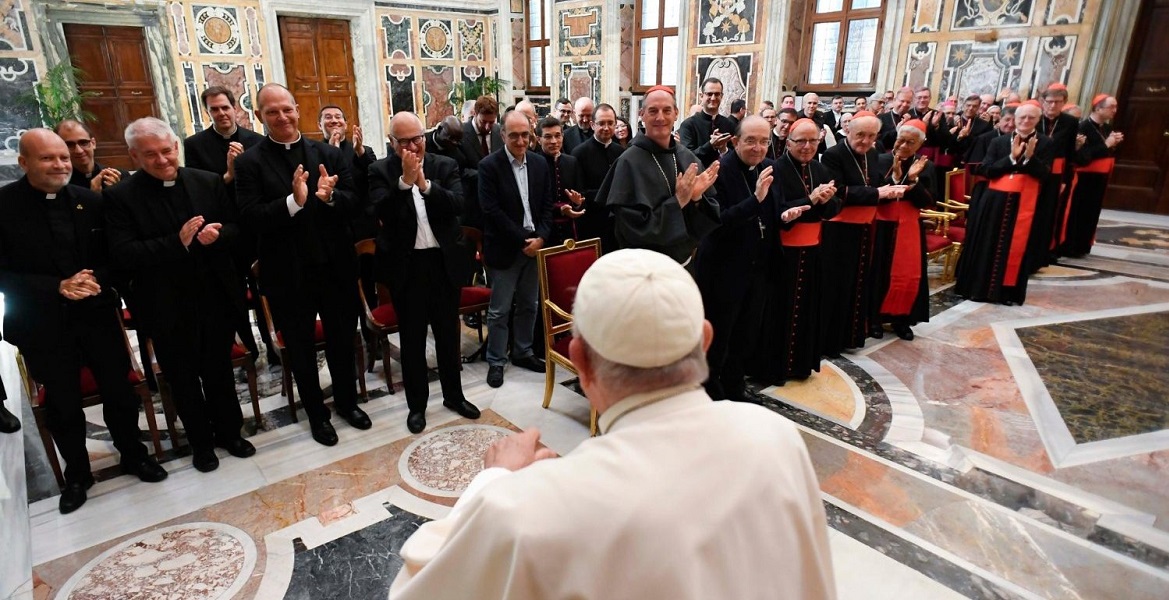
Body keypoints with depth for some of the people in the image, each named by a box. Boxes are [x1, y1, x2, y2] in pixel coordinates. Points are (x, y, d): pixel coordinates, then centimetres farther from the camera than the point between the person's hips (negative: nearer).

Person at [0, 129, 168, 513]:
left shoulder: (90, 200, -1)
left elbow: (113, 255, 4)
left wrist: (98, 280, -16)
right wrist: (57, 287, -21)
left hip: (98, 314, 2)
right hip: (43, 324, -2)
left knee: (119, 390, 11)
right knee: (62, 404, 12)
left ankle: (133, 454, 34)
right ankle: (76, 474, 32)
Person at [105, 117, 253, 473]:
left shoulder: (209, 182, 0)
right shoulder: (120, 197, -8)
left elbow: (235, 228, 3)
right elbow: (123, 256, -16)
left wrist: (218, 234, -20)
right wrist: (178, 242, -26)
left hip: (217, 298, 2)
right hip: (167, 308, -2)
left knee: (220, 372, 18)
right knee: (183, 379, 14)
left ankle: (229, 432, 37)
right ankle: (201, 442, 34)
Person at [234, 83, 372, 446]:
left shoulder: (330, 154, 1)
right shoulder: (250, 163, -5)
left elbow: (356, 205, -4)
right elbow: (250, 218, -15)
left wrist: (330, 197, -25)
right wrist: (293, 201, -30)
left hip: (336, 267, 2)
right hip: (288, 274, -1)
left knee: (342, 341, 17)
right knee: (301, 348, 14)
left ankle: (347, 401, 39)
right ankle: (317, 413, 33)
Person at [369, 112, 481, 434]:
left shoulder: (445, 165, 2)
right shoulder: (380, 171, -2)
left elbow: (458, 205, -12)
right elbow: (382, 213, -17)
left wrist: (425, 183, -22)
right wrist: (405, 180, -24)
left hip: (444, 261, 2)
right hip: (405, 265, -1)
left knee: (448, 332, 14)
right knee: (412, 337, 9)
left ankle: (453, 395, 32)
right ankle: (416, 404, 25)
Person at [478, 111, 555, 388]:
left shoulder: (540, 163, 5)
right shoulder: (489, 166, -10)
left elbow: (547, 204, 7)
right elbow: (491, 211, -15)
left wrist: (541, 237, -8)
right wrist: (523, 240, -16)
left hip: (535, 245, 5)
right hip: (504, 249, -5)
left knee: (529, 305, 15)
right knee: (499, 310, 4)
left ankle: (523, 352, 31)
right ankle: (496, 362, 17)